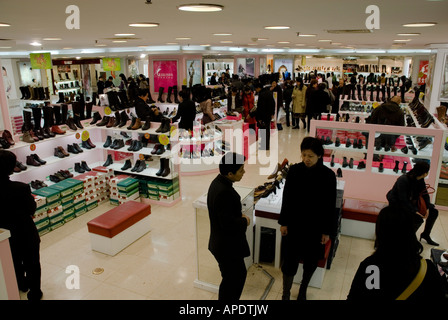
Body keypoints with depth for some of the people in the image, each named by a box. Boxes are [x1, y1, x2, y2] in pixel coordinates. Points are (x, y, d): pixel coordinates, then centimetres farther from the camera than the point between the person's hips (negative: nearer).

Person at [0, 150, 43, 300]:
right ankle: (34, 292, 33)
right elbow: (31, 209, -16)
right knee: (32, 264, 18)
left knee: (15, 264, 29)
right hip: (26, 235, -4)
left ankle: (21, 285, 51)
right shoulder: (21, 188, -31)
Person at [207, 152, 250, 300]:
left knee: (240, 274, 25)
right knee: (232, 280, 10)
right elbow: (228, 223, -29)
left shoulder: (218, 182, 1)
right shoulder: (223, 192, -30)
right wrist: (244, 221, -13)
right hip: (227, 246, -10)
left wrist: (240, 216, 1)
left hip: (222, 242, 10)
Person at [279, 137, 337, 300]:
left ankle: (303, 290, 44)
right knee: (289, 260, 6)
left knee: (310, 261, 17)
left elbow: (330, 205, -6)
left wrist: (327, 231, -3)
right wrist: (283, 222, 0)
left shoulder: (328, 175, -12)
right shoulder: (294, 170, -9)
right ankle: (286, 294, 28)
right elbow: (286, 198, -2)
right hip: (294, 224, 0)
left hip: (315, 227, 0)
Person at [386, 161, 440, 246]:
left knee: (434, 212, 5)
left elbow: (425, 194, 4)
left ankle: (426, 234, 23)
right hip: (398, 204, -9)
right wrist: (415, 211, -33)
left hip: (411, 202, 9)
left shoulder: (420, 180, -3)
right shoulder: (403, 180, -28)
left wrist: (427, 208, -9)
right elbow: (403, 200, -30)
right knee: (418, 219, -28)